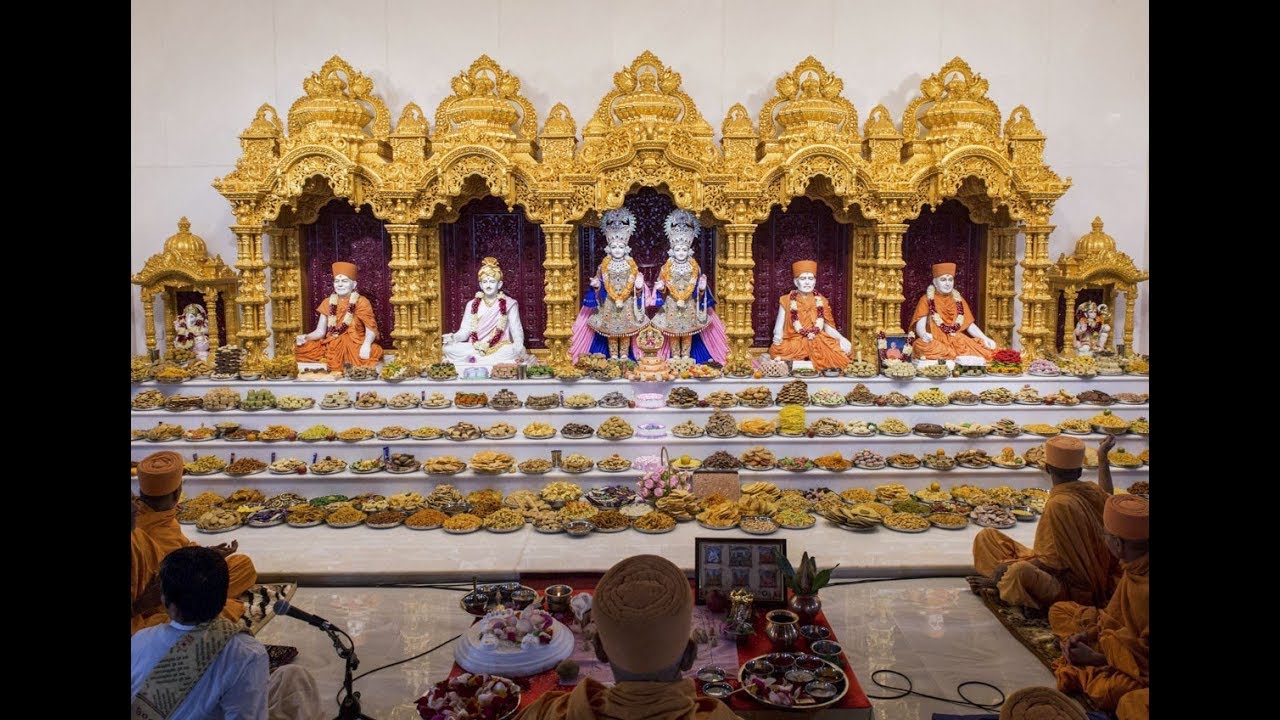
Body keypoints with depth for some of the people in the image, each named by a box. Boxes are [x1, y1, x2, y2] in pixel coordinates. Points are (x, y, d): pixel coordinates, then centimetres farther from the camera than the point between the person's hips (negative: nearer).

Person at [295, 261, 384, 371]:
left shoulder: (361, 302, -2)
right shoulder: (328, 303, 10)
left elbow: (371, 330, -8)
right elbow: (320, 331, 9)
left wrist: (366, 344, -29)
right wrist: (306, 337, -12)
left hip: (356, 346, -3)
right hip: (331, 346, 3)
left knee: (373, 353, -35)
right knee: (302, 351, -19)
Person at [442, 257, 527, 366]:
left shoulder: (509, 304, 6)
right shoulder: (472, 305, 13)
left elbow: (516, 331, 1)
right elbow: (465, 331, 8)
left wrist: (518, 344, -21)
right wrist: (453, 337, -15)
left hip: (500, 349, -1)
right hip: (474, 349, 1)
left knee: (520, 350, -35)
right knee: (449, 348, -25)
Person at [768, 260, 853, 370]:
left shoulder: (821, 301, 9)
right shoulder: (786, 301, 2)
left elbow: (828, 327, 10)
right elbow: (779, 329, 2)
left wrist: (841, 338, -7)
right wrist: (777, 340, -20)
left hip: (818, 343, 3)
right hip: (793, 343, -3)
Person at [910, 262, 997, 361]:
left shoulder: (958, 300, 16)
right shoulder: (926, 300, 3)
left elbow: (970, 325, 13)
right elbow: (920, 326, -7)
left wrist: (984, 338, -4)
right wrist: (924, 335, -31)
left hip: (957, 342, 2)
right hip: (935, 343, -2)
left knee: (984, 351, -22)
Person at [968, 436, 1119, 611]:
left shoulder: (1059, 504, -27)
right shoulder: (1091, 491, -3)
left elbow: (1053, 562, -25)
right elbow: (1108, 499, 24)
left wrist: (1005, 570, -18)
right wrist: (1102, 457, 31)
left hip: (1071, 586, -8)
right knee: (987, 535, 4)